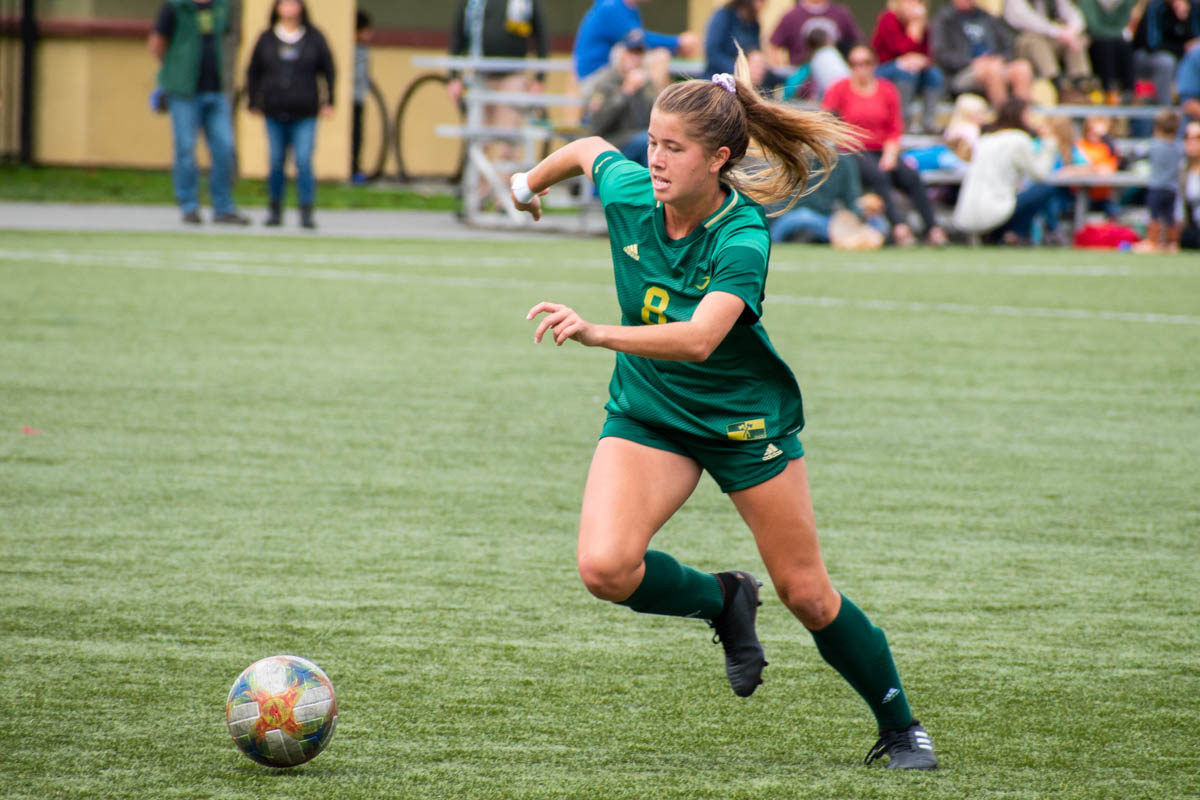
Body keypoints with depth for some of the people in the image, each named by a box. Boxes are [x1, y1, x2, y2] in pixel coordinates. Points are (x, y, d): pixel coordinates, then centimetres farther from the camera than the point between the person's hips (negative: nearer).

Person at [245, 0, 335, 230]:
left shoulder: (315, 38, 3)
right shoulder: (266, 39, 5)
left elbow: (328, 70, 9)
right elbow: (253, 72, 11)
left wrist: (328, 103, 4)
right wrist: (253, 104, 7)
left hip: (304, 115, -1)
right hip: (275, 113, 1)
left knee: (304, 163, -10)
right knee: (276, 163, 3)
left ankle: (306, 213, -8)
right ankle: (275, 210, 16)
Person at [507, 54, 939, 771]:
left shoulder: (743, 237, -29)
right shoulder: (629, 191, -15)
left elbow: (699, 338, -44)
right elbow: (589, 149, 10)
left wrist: (594, 333, -56)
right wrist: (532, 181, 29)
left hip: (746, 417, -4)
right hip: (647, 411, 4)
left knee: (807, 595, 5)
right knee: (606, 568, -21)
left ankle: (900, 729, 27)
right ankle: (724, 603, 10)